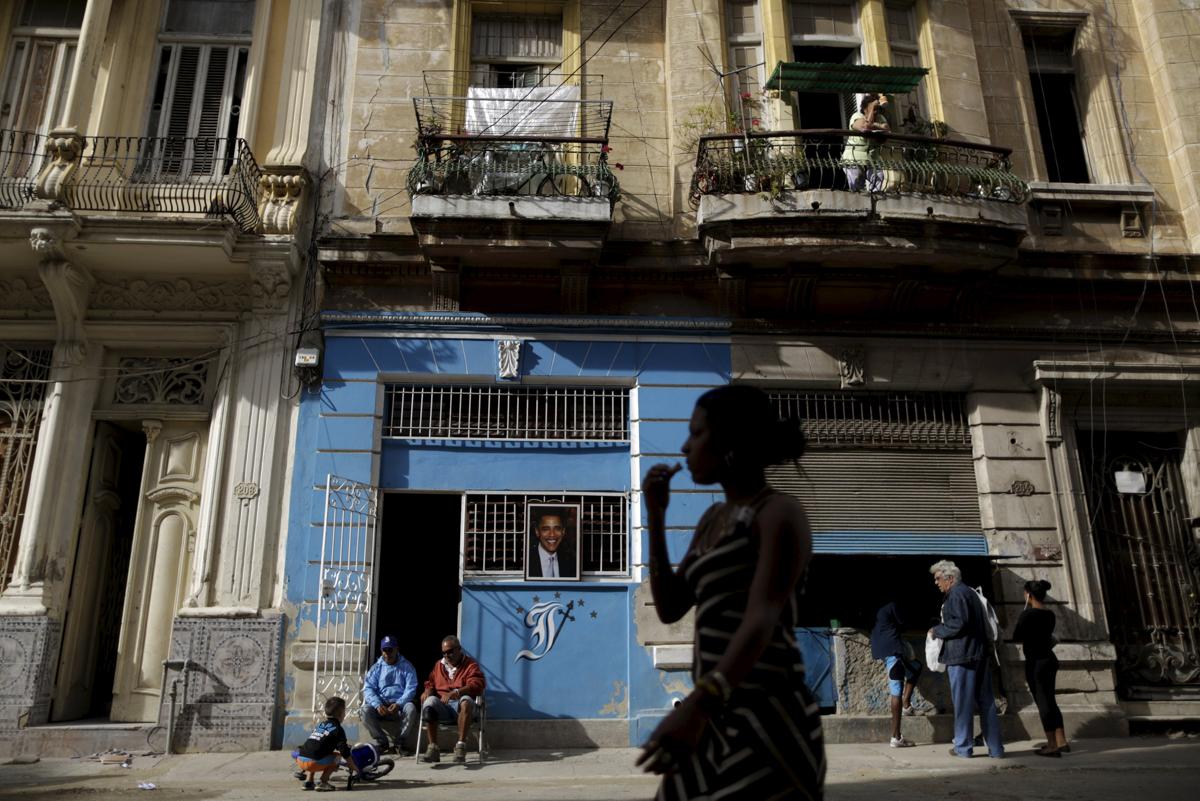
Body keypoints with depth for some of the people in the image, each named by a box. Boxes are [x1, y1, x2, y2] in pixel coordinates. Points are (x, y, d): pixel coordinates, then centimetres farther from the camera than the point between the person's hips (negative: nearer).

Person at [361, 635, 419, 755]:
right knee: (366, 710, -27)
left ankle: (400, 742, -12)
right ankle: (382, 741, -9)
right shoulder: (376, 667, 12)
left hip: (401, 705, -2)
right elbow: (368, 688, -1)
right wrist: (377, 705, -20)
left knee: (411, 708, -33)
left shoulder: (407, 666, 7)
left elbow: (411, 689, -4)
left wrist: (398, 704, -22)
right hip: (381, 705, 2)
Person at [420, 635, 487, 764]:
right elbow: (430, 682, 29)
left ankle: (461, 746, -38)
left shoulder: (471, 665, 7)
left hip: (460, 706, -3)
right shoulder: (439, 665, 24)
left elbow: (477, 685, -9)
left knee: (466, 700, -39)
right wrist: (428, 689, 2)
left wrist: (455, 692, -24)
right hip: (441, 706, 3)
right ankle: (433, 748, -30)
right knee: (429, 702, -32)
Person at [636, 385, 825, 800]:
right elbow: (670, 608, 14)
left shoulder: (781, 514, -11)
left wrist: (696, 705, -39)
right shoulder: (714, 519, 16)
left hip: (765, 726, -8)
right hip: (720, 723, 8)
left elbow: (762, 621, -25)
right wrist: (655, 515, 7)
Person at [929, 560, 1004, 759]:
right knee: (986, 701, 10)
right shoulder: (970, 592, 20)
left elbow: (959, 623, -20)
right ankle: (995, 748, 12)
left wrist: (937, 630, -7)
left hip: (962, 656, -9)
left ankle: (963, 747, 5)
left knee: (963, 703, -1)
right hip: (980, 654, 9)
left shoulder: (956, 594, -11)